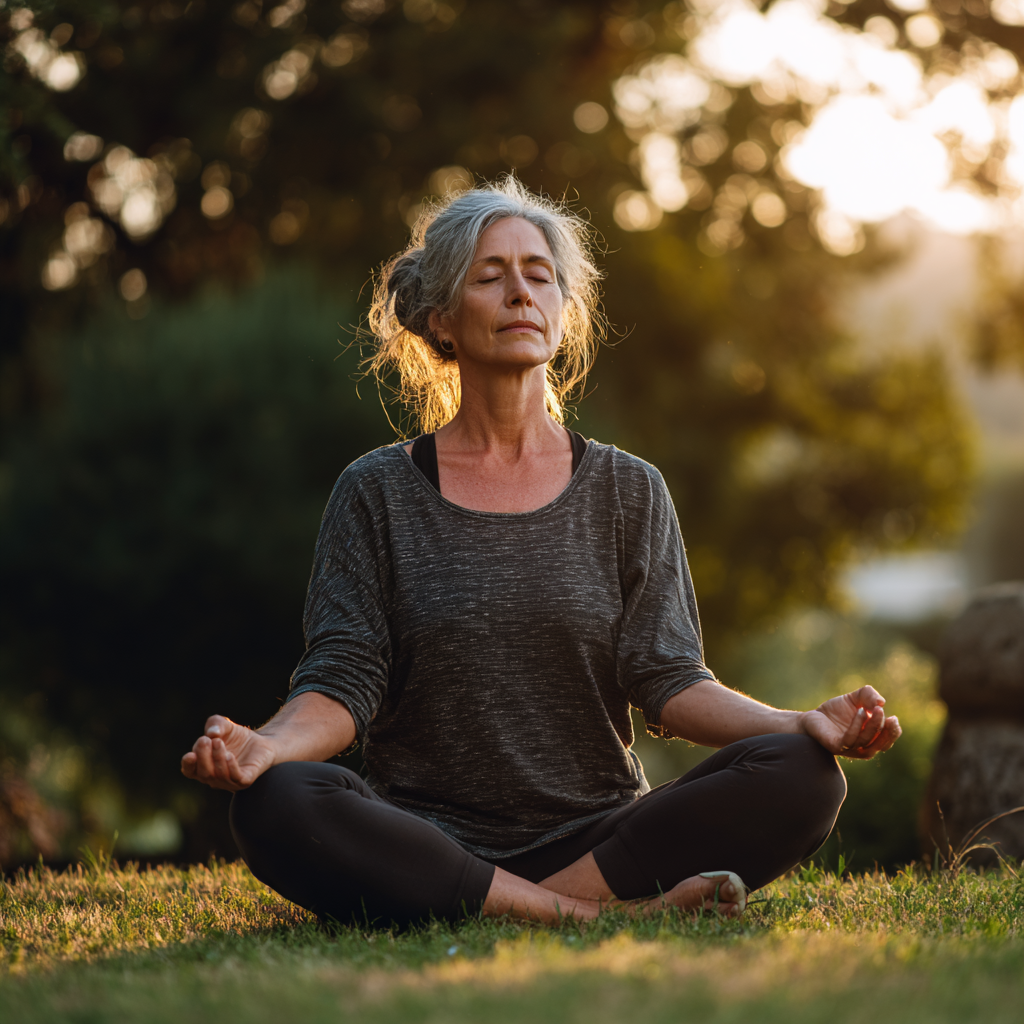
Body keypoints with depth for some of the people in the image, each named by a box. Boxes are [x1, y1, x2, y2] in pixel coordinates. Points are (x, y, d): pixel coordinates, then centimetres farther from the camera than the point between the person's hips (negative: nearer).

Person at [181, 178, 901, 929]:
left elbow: (670, 681, 2)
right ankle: (600, 913, -28)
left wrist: (803, 724, -17)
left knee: (802, 777, -24)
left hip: (595, 833, 1)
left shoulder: (628, 492, 11)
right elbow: (342, 683, -1)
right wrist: (263, 745, -23)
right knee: (277, 806, -33)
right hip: (429, 838, -1)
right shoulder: (378, 493, 8)